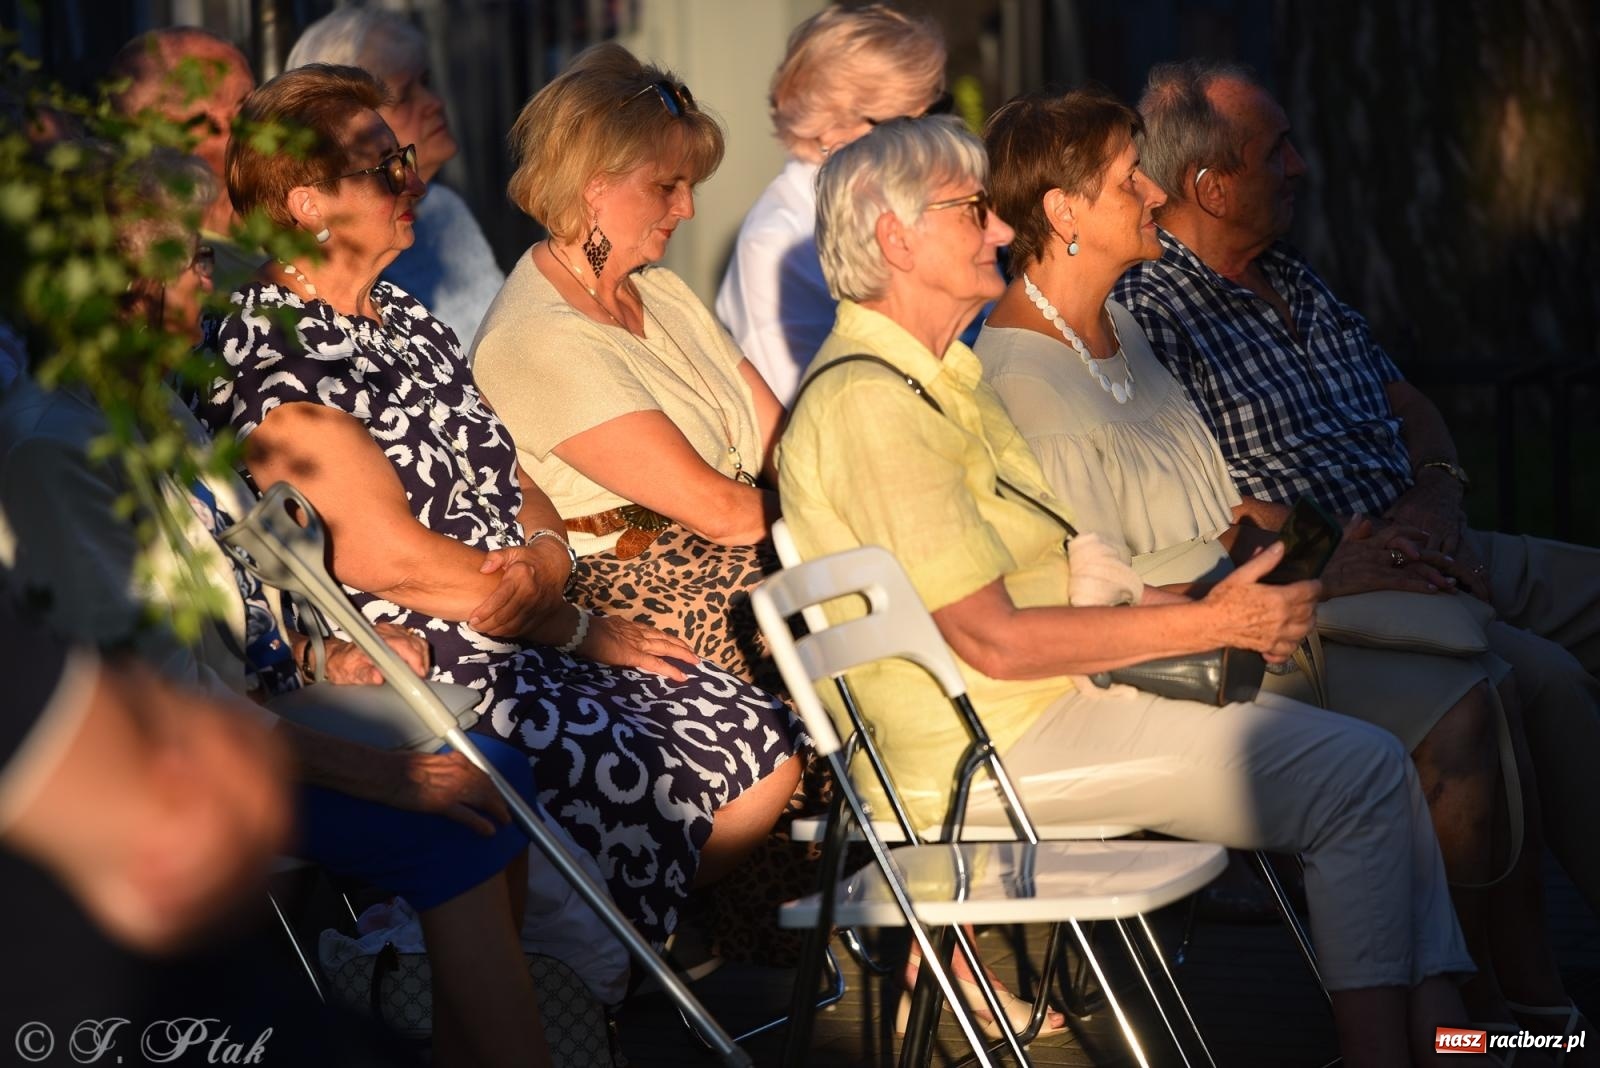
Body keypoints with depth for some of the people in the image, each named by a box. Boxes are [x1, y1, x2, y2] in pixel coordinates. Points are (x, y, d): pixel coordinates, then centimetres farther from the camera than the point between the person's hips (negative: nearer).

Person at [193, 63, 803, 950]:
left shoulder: (403, 319, 17)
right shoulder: (272, 360, -14)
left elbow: (509, 485, 16)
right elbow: (391, 559, -17)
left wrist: (545, 557, -9)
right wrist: (576, 632, -9)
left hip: (520, 632, 9)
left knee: (764, 751, -5)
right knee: (627, 778, -31)